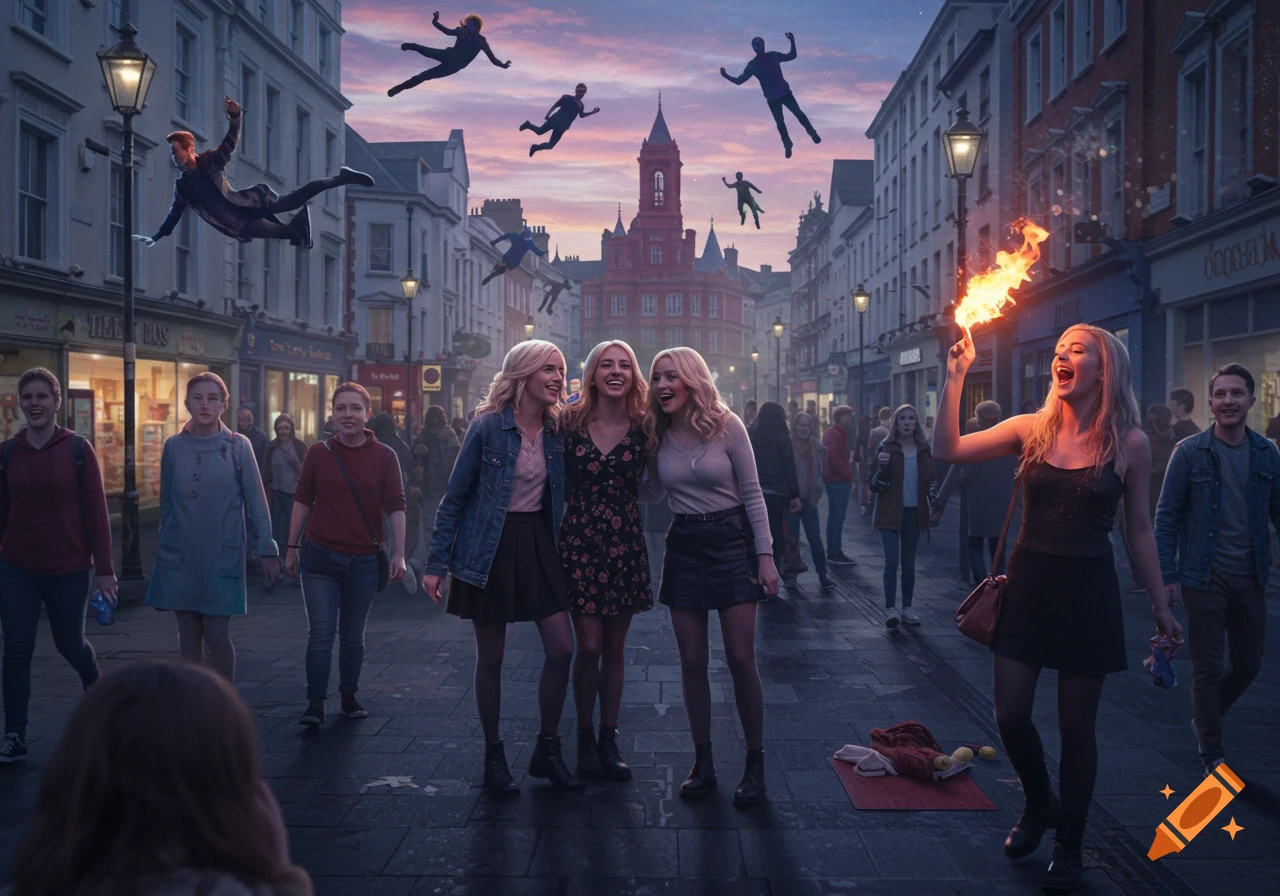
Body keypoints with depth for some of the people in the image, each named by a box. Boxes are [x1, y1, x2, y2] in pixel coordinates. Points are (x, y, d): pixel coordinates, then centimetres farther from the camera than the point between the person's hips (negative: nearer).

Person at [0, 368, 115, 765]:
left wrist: (104, 568, -7)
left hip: (70, 569, -1)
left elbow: (96, 510, -5)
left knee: (70, 644, 13)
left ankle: (95, 687, 45)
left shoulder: (78, 449, -5)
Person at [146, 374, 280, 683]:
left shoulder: (238, 446, -2)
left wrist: (267, 550, -6)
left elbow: (256, 501, -2)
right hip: (180, 557, 2)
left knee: (217, 636, -4)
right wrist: (166, 544, 16)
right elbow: (166, 503, 12)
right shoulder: (173, 446, 3)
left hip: (223, 557, -2)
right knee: (189, 637, 6)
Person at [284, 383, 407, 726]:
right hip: (320, 556, 0)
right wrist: (292, 547, 6)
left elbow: (395, 506, -3)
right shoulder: (318, 453, 1)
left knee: (353, 636, 11)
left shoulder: (384, 456, -2)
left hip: (364, 560, 0)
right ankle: (315, 704, 2)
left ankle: (349, 696, 26)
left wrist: (398, 553, -9)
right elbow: (302, 501, 6)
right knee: (320, 633, -4)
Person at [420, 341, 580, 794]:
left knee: (561, 647, -1)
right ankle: (493, 755, 20)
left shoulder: (557, 430, 1)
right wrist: (436, 564, -7)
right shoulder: (487, 425, -11)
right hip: (489, 548, -4)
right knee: (491, 656, 5)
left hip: (537, 543, 4)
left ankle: (547, 749, 14)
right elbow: (455, 497, -7)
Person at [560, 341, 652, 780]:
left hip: (625, 544, 2)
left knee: (615, 647, 9)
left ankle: (608, 739, 21)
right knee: (589, 645, -3)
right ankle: (585, 739, 14)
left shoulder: (642, 428, -1)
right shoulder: (570, 422, -4)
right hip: (580, 541, -2)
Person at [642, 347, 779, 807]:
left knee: (740, 660, -5)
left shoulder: (726, 425, -9)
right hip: (683, 545, 4)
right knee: (692, 662, 5)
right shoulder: (657, 434, 3)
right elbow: (652, 492, 15)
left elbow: (752, 493, -6)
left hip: (731, 540, -4)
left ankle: (755, 764, 9)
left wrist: (765, 554, -9)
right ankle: (703, 762, 18)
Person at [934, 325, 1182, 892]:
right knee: (1010, 715, 3)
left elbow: (1139, 530, 3)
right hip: (1028, 584, 2)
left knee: (1076, 727, 6)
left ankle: (1069, 847, 24)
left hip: (1088, 591, -2)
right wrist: (955, 378, -12)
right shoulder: (1031, 429, 1)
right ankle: (1039, 805, 33)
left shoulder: (1129, 443, -4)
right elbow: (948, 450, -6)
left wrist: (1160, 606, 4)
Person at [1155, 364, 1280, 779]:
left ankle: (1207, 717, 38)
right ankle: (1212, 754, 17)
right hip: (1204, 578, -4)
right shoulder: (1189, 452, -6)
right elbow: (1166, 516, -5)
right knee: (1207, 667, 3)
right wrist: (1167, 576, -9)